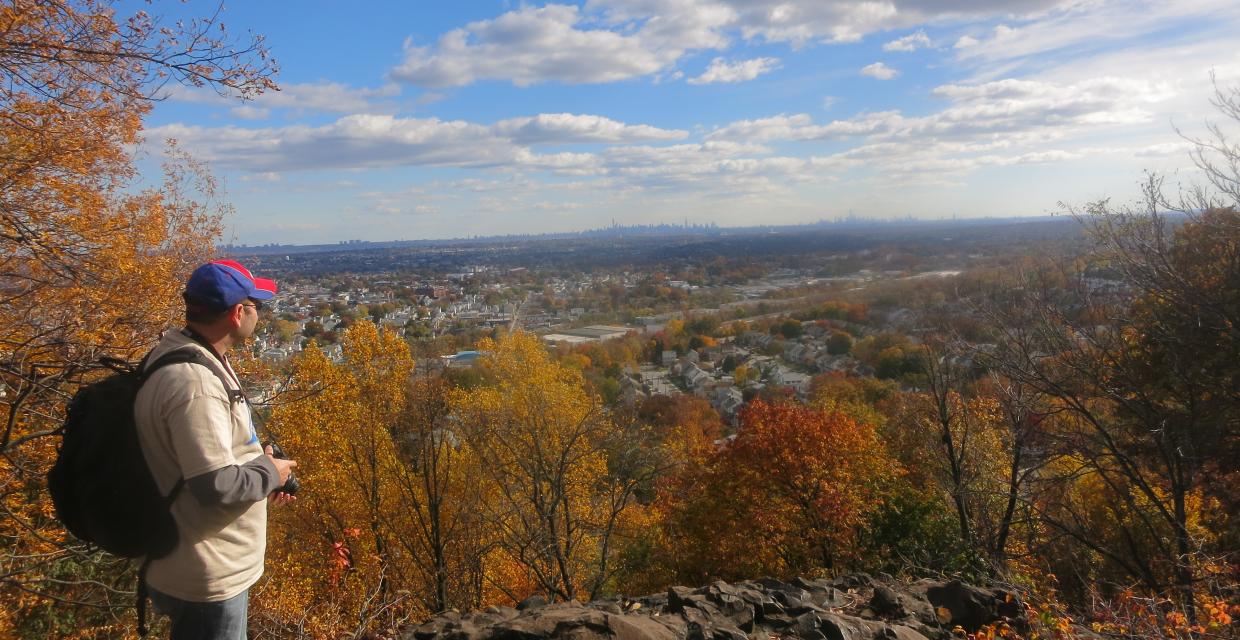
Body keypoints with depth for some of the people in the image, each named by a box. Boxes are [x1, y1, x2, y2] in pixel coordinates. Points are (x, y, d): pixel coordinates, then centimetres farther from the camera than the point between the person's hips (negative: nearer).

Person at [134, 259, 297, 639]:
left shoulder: (192, 359, 5)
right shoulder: (193, 383, -29)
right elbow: (216, 485, -32)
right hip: (207, 579, -10)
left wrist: (263, 477, 8)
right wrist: (270, 473, -14)